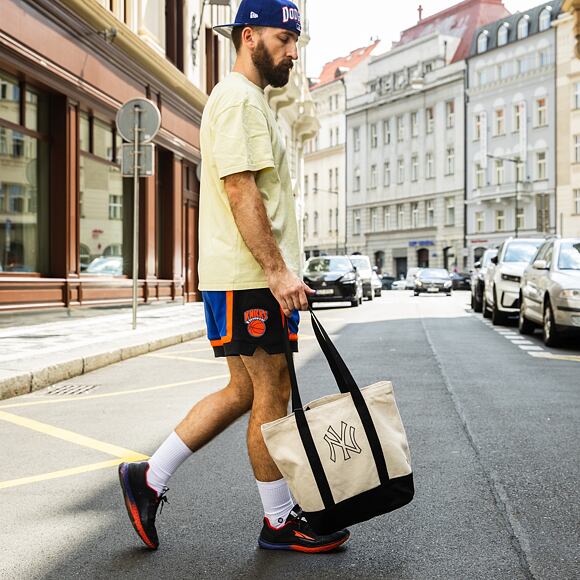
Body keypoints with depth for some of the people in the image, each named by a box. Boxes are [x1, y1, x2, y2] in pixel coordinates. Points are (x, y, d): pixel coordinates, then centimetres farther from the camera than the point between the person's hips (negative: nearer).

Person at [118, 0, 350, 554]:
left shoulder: (249, 100, 24)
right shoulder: (238, 98, -10)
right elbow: (240, 190, -20)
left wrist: (279, 270, 24)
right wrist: (277, 269, -23)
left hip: (250, 277, 11)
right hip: (250, 278, -11)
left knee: (245, 392, 13)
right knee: (272, 393, -2)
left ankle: (149, 478, 18)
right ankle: (279, 522, 12)